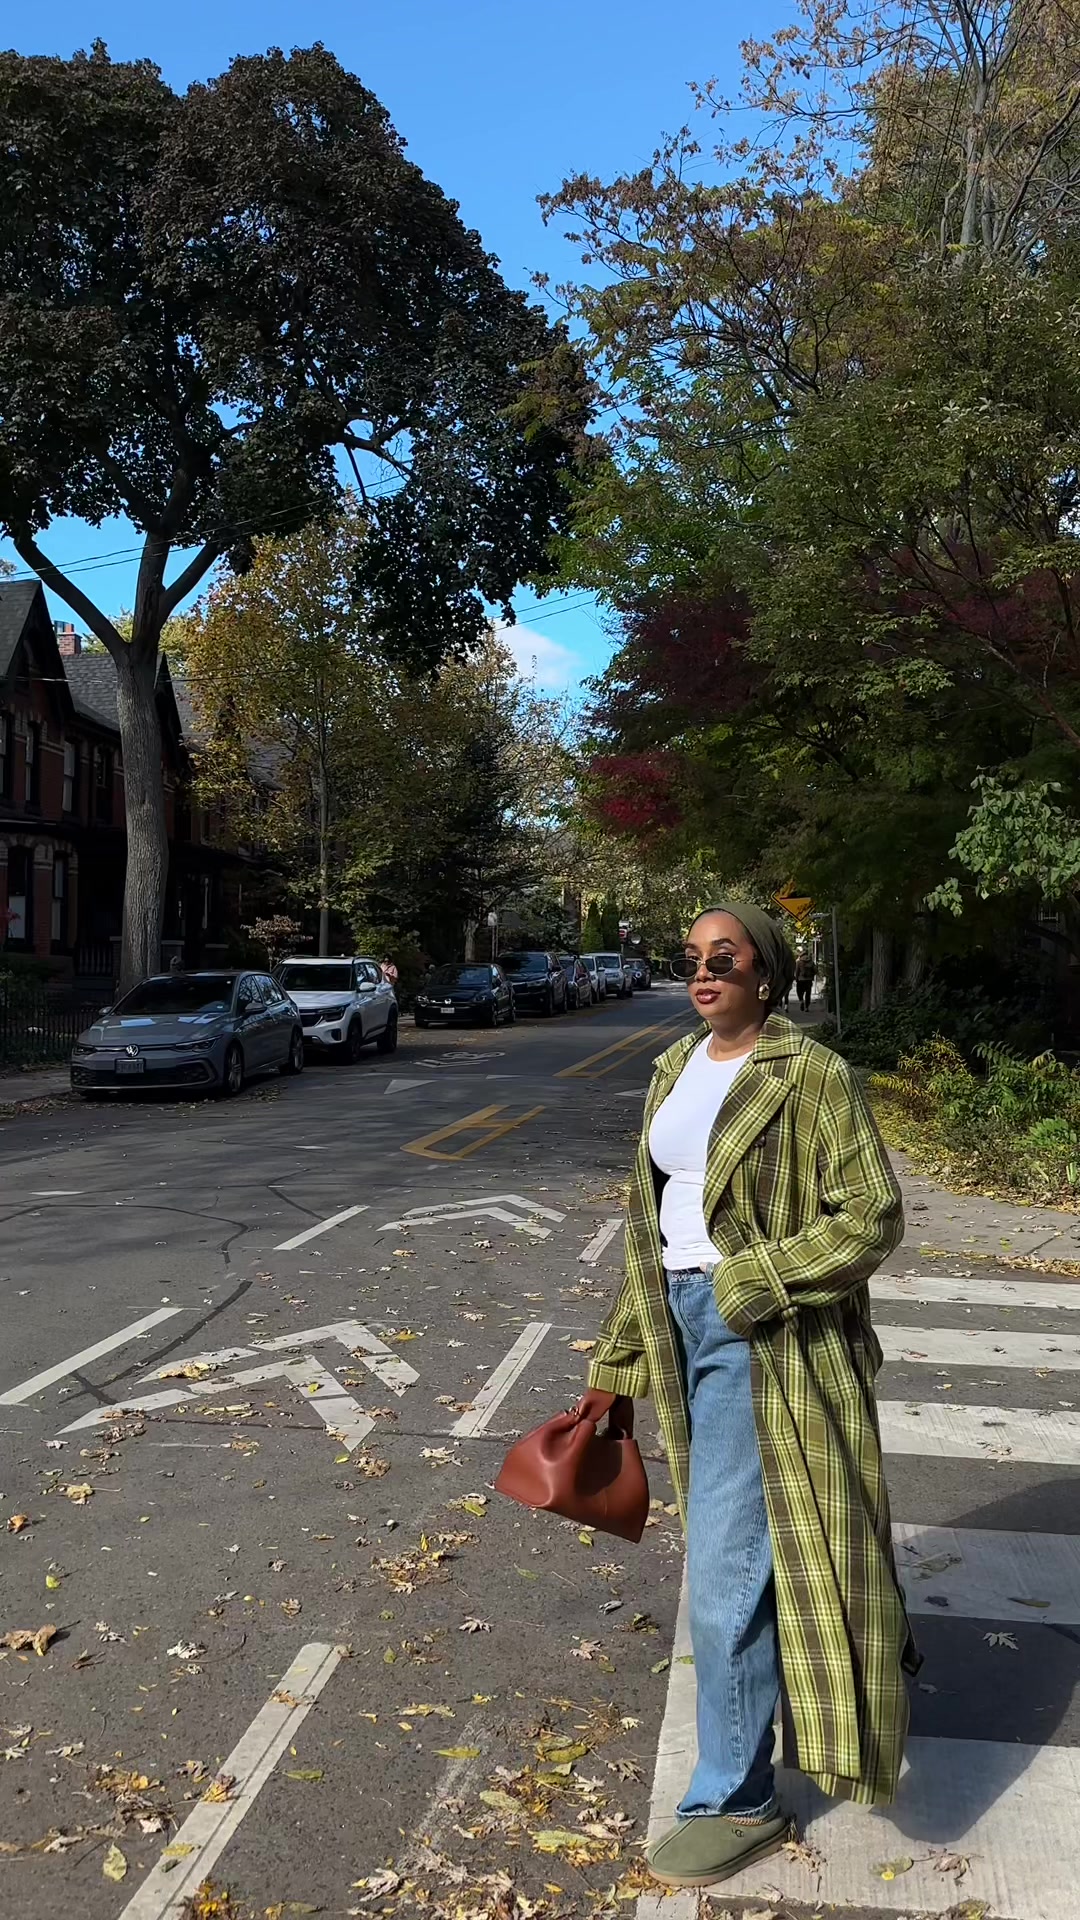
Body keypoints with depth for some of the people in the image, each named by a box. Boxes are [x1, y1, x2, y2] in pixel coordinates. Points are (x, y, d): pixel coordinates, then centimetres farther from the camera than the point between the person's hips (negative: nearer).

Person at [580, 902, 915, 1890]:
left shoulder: (810, 1075, -13)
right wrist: (618, 1359, 13)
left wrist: (747, 1284, -20)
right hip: (687, 1327, 8)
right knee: (756, 1538, 23)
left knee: (728, 1566, -2)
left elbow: (872, 1216, -15)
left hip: (766, 1342, -8)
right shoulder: (675, 1070, 9)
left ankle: (736, 1801, 18)